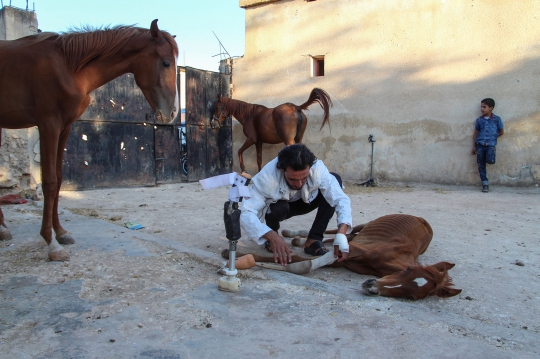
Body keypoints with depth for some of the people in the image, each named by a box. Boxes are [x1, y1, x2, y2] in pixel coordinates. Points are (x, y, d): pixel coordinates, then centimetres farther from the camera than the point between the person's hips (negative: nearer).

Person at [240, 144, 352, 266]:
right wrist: (272, 236, -56)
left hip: (305, 202, 2)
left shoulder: (318, 169, -33)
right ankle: (272, 236, -1)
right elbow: (246, 213, -42)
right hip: (278, 206, -2)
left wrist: (341, 235, -51)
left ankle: (313, 240, -18)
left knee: (335, 178, -23)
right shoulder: (267, 176, -38)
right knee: (278, 209, -38)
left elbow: (341, 199, -36)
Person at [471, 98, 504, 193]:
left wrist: (492, 137, 8)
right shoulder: (479, 120, 9)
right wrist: (474, 147, 8)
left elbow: (501, 132, 11)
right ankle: (485, 183, 9)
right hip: (480, 145, 3)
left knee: (490, 160, -23)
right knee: (481, 165, 1)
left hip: (490, 144, -3)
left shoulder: (497, 119, 3)